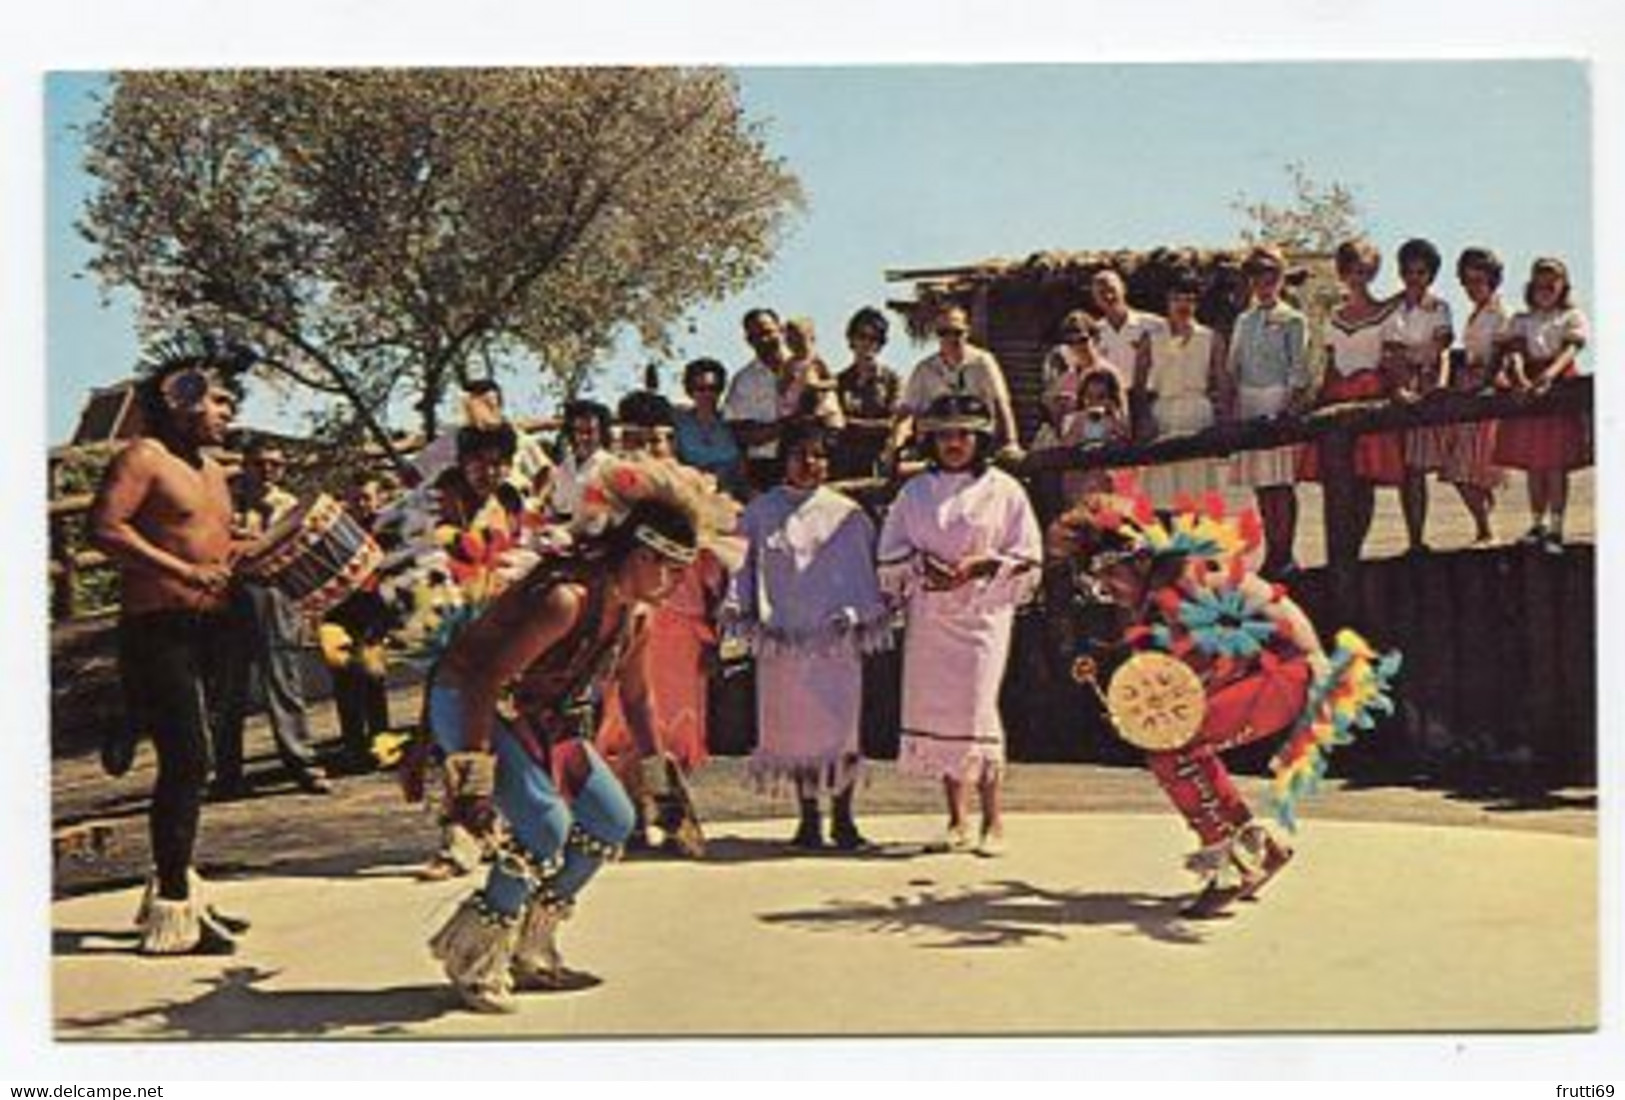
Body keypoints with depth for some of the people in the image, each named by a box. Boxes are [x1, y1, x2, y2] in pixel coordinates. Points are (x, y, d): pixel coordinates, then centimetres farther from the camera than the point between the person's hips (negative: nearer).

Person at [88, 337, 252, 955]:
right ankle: (172, 913, -7)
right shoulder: (143, 458, -9)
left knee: (187, 764, 15)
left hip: (207, 630, 9)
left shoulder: (212, 471, 19)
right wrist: (185, 571, -24)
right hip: (158, 629, -9)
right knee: (186, 761, -12)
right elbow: (104, 528, -19)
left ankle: (174, 890, 27)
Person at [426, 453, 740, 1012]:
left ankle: (527, 946, 17)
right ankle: (473, 954, -7)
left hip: (546, 718, 9)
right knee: (545, 822, -24)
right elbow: (485, 680, -32)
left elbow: (636, 697, 14)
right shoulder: (568, 598, -31)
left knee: (613, 821, 6)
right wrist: (475, 776, -33)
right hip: (467, 703, -9)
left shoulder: (637, 616, -3)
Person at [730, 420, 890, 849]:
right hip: (781, 639, 1)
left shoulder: (846, 514, 6)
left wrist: (865, 620, 4)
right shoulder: (761, 512, 8)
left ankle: (842, 818, 6)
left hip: (837, 639, -1)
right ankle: (808, 819, 14)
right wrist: (742, 613, 1)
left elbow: (865, 571, 9)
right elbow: (742, 566, 10)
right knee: (793, 728, 4)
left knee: (839, 727, -4)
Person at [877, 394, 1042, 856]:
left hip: (982, 613, -3)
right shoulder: (915, 492, 12)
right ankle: (956, 819, 13)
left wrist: (982, 564, -13)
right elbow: (889, 556, 11)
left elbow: (1027, 561, 2)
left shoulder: (1004, 491, 3)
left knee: (978, 711, -11)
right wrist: (920, 562, -8)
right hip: (928, 615, 4)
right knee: (934, 709, 3)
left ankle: (993, 821, -3)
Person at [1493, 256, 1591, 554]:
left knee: (1556, 465, -5)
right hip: (1527, 391, 3)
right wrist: (1520, 378, -25)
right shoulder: (1521, 320, 13)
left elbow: (1570, 349, -13)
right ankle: (1538, 523, 18)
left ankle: (1555, 528, 0)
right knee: (1533, 465, 7)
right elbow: (1515, 351, -3)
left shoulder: (1572, 317, 4)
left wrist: (1549, 375, -32)